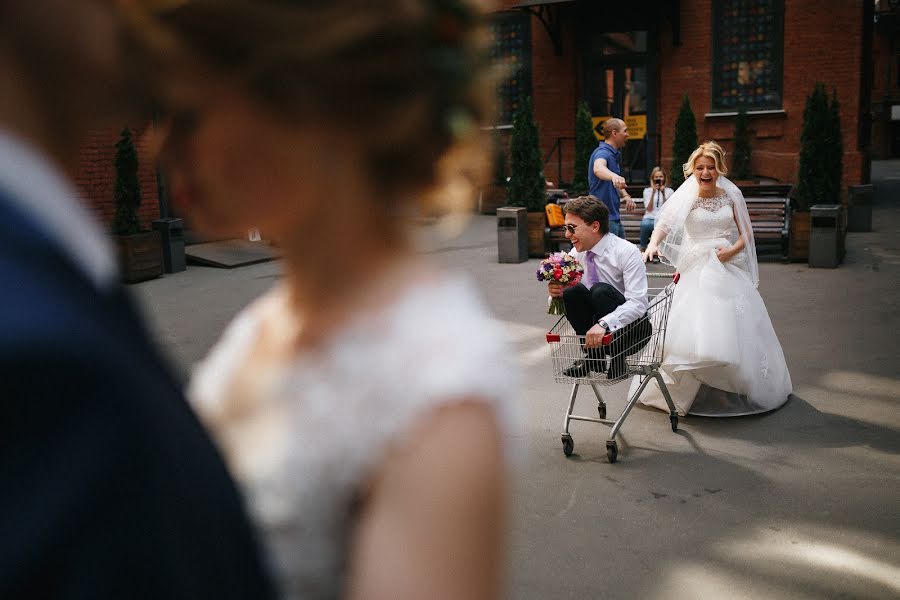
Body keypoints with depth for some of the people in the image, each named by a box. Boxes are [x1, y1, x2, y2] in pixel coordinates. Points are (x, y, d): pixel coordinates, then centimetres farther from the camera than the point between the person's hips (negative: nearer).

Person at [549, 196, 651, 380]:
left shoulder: (627, 252, -18)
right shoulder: (576, 254, -1)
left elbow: (638, 303, -27)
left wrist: (604, 324, -41)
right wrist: (556, 294, -20)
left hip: (632, 330, -5)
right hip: (597, 329, 5)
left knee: (600, 290, -30)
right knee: (573, 291, -19)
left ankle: (616, 360, -14)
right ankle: (593, 356, -6)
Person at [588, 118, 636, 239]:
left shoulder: (615, 154, 15)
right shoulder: (602, 152, -16)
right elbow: (598, 169, -42)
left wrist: (625, 195, 8)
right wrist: (614, 176, -63)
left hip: (614, 216, 10)